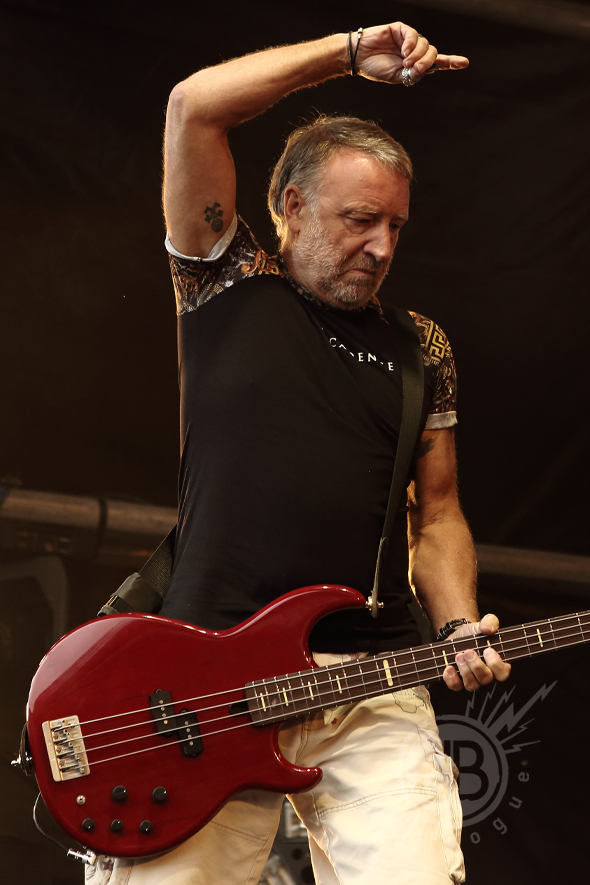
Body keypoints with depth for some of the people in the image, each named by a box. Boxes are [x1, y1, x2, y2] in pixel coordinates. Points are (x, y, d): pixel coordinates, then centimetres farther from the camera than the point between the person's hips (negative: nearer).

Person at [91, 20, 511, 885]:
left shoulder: (419, 350, 19)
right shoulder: (230, 285, 10)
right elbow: (192, 106, 0)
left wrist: (459, 629, 1)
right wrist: (352, 53, 4)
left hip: (372, 686, 3)